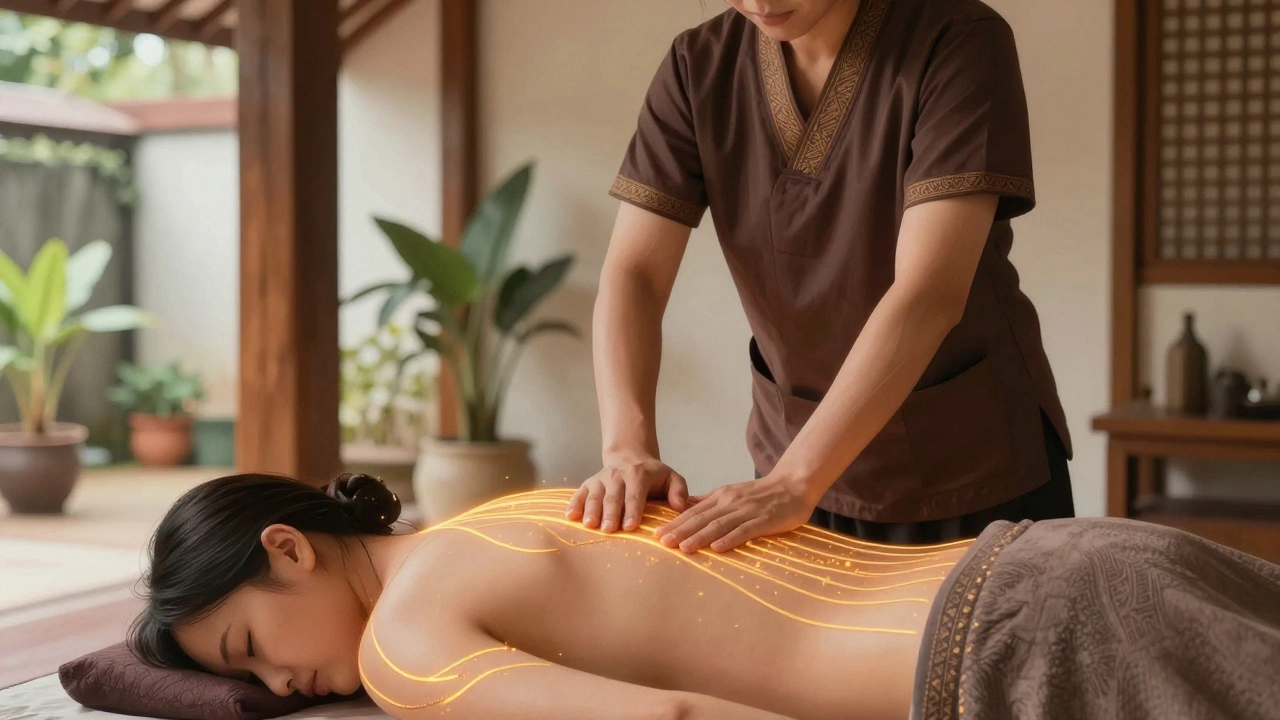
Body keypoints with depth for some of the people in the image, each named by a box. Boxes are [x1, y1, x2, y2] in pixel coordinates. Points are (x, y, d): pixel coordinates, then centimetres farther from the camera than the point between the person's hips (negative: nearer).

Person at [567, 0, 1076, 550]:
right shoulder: (698, 67, -6)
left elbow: (930, 294, -28)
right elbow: (633, 273, -12)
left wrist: (794, 481, -35)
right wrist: (628, 445, -29)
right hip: (792, 462, 3)